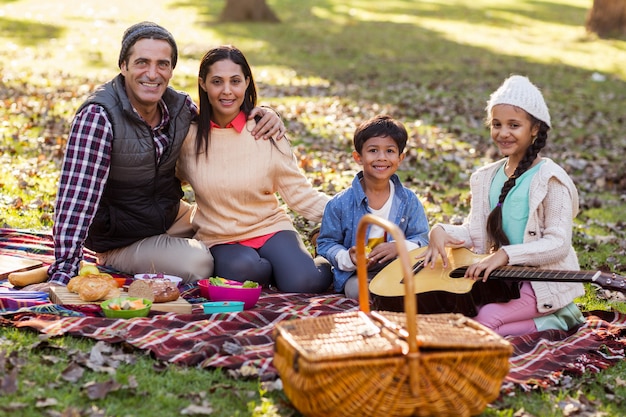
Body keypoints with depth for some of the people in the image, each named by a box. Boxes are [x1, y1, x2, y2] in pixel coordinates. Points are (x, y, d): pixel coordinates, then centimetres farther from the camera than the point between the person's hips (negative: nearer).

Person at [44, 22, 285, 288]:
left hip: (173, 216, 7)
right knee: (197, 264, -25)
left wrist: (265, 116, -11)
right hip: (121, 240, -7)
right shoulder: (98, 116, -27)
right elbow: (77, 194, -34)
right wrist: (63, 271, -40)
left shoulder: (180, 105, -8)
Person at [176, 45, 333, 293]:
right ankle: (266, 268, 0)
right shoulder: (190, 135, -2)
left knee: (304, 283, -28)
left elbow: (298, 192, -3)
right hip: (218, 240, 0)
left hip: (270, 227, 0)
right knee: (242, 267, -35)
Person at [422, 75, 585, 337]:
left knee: (486, 318, -27)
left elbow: (559, 243, -16)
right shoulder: (487, 178, 11)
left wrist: (506, 254, -27)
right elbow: (475, 232, 6)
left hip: (543, 283, -7)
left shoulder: (550, 179, -10)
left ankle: (554, 320, -4)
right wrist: (441, 232, -16)